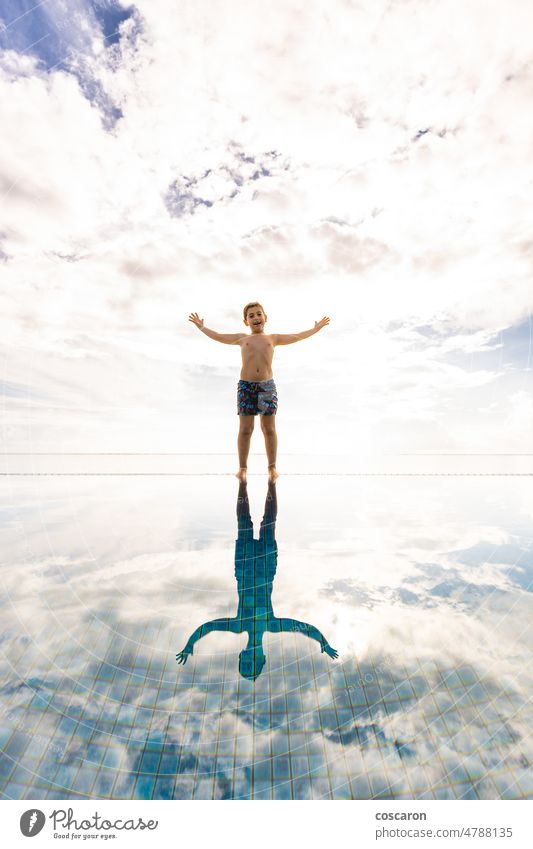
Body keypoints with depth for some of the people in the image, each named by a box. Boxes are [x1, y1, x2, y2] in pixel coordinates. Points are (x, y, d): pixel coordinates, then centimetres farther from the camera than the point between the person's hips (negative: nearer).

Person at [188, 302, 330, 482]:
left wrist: (315, 329, 32)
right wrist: (202, 327, 37)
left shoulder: (273, 338, 18)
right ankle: (242, 468, 4)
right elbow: (218, 337, 28)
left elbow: (296, 337, 26)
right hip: (246, 385, 0)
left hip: (267, 385, 0)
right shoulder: (242, 338, 18)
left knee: (269, 429, 0)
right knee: (245, 429, -3)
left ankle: (272, 467, 8)